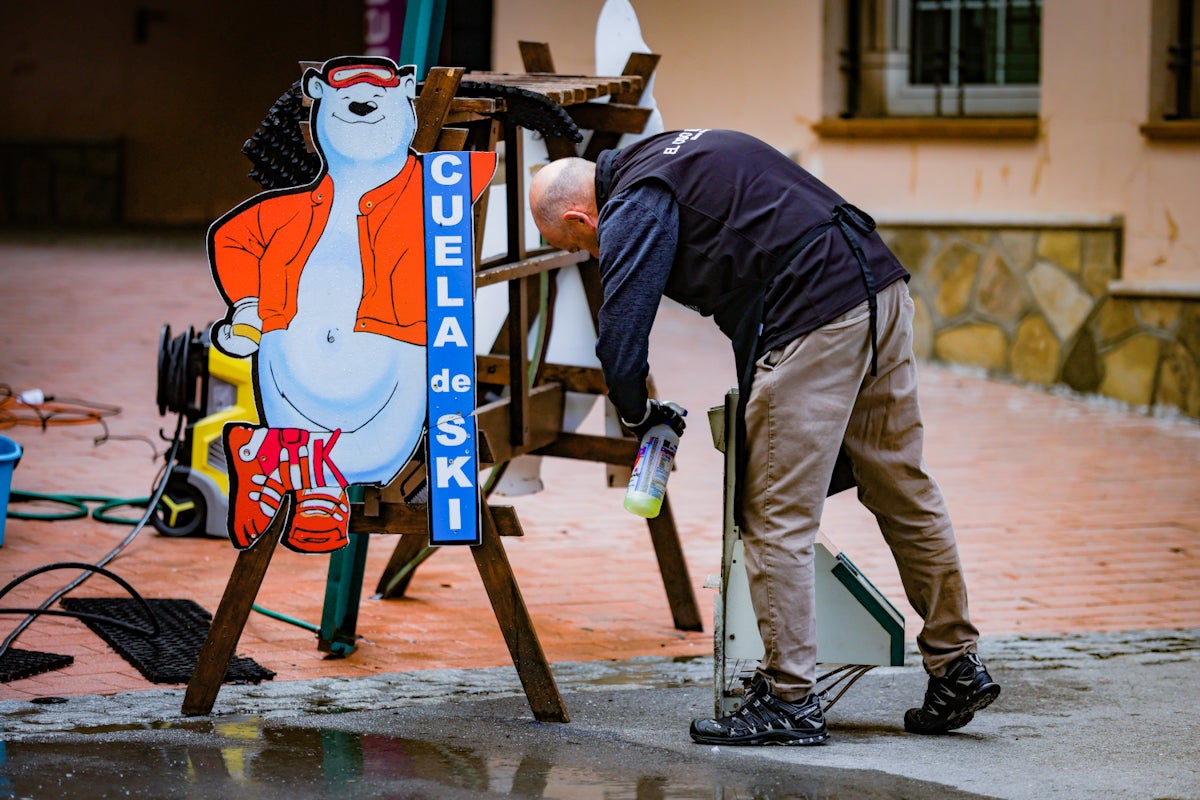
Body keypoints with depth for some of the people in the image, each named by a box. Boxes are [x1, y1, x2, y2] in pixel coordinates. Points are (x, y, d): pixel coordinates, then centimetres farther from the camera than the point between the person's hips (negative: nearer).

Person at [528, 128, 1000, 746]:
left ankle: (789, 701, 1)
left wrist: (637, 414, 15)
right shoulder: (672, 157, 25)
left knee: (777, 520, -3)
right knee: (902, 491, 16)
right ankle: (957, 667, 23)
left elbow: (621, 331, -6)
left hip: (813, 321, -10)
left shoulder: (633, 210, -3)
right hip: (878, 286, 10)